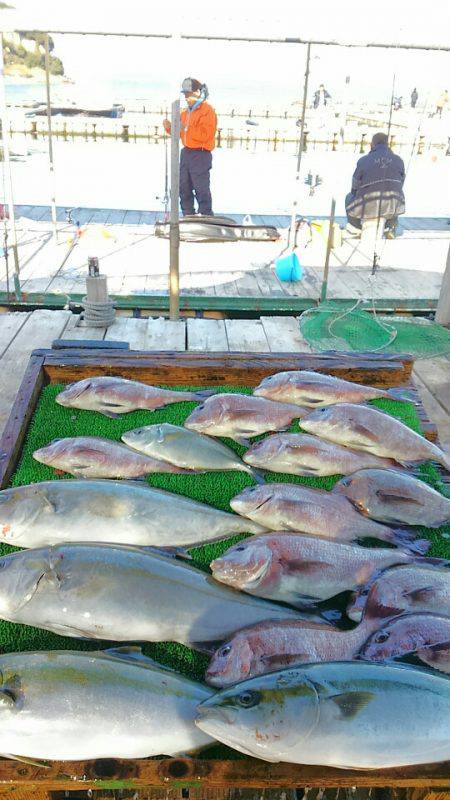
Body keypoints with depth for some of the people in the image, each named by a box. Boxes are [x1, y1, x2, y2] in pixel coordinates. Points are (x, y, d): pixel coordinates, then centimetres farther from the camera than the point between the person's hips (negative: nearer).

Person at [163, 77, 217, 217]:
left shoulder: (207, 111, -10)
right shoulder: (185, 112, 15)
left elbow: (205, 135, -20)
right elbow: (179, 133, 20)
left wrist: (186, 128, -20)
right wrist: (169, 128, 0)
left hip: (201, 155, -9)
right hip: (186, 153, 9)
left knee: (201, 190, -7)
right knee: (184, 188, 14)